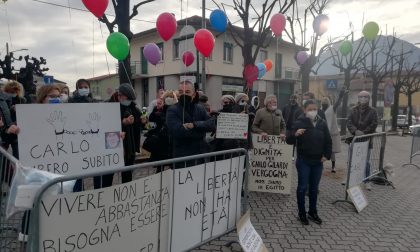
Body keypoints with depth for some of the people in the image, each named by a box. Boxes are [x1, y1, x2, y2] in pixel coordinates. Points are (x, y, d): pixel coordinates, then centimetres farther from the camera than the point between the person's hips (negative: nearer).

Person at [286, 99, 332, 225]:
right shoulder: (299, 123, -10)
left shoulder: (322, 123, 4)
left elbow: (328, 141, 14)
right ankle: (302, 213, 17)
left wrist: (327, 155, 4)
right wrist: (295, 134, -33)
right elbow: (288, 140, -14)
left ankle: (313, 212, 28)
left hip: (318, 162, 4)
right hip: (303, 161, -4)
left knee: (314, 188, 14)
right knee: (302, 187, 4)